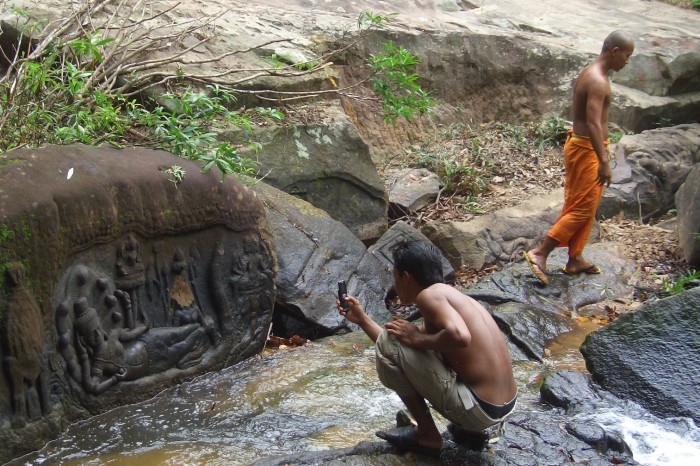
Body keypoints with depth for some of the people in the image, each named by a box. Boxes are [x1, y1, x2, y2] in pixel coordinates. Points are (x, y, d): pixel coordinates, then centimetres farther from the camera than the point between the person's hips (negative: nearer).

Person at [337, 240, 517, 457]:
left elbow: (460, 337, -31)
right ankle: (470, 430, 20)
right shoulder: (447, 296, 17)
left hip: (478, 409, -9)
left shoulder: (429, 294, -11)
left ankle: (427, 435, 4)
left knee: (387, 341, -6)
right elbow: (401, 349, 24)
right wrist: (362, 319, 27)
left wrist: (418, 339, -13)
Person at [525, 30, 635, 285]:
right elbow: (593, 124, -28)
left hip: (579, 144, 10)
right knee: (582, 208, -4)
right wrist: (604, 162, -30)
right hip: (586, 149, -10)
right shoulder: (598, 82, -20)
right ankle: (540, 252, -4)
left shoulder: (588, 73, 11)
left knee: (583, 207, 16)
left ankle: (575, 259, 24)